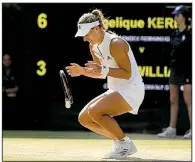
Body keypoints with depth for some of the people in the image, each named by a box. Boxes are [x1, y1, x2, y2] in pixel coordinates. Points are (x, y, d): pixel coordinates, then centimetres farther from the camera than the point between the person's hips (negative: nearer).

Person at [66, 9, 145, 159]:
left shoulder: (115, 44, -20)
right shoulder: (93, 46, 7)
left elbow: (127, 73, -20)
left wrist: (104, 70, -31)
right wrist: (82, 71, 0)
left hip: (131, 90, -10)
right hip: (115, 90, 10)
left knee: (94, 111, -26)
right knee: (84, 118, 3)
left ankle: (125, 143, -11)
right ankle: (120, 142, 11)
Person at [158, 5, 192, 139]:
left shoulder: (190, 33, -7)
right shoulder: (175, 34, 14)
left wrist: (190, 71, -16)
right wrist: (172, 66, 17)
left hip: (187, 69, -8)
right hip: (175, 70, 8)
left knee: (188, 100, -10)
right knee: (173, 100, 8)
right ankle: (172, 129, 11)